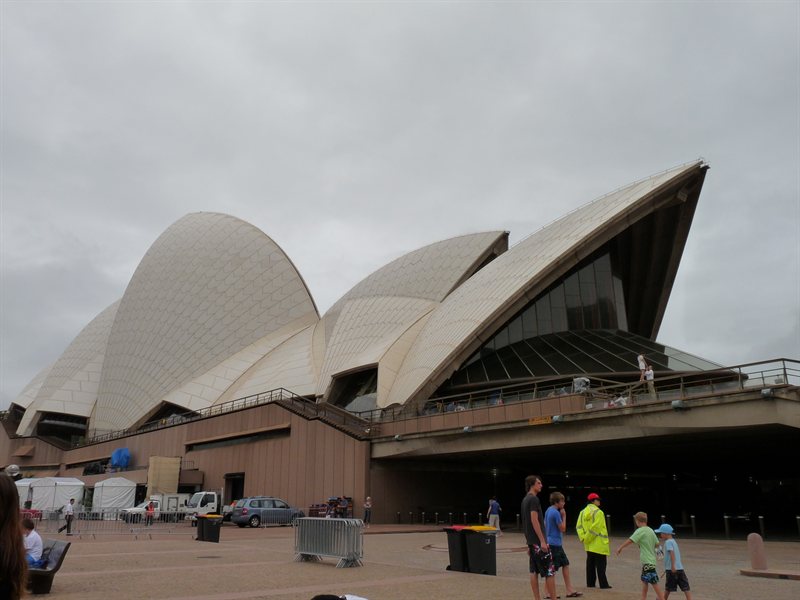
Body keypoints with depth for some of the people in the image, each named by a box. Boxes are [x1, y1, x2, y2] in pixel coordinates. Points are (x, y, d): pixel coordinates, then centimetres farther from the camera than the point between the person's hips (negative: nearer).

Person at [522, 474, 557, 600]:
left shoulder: (525, 500, 15)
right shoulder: (534, 499, -13)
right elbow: (534, 521, -21)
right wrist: (543, 541, -21)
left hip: (531, 541, 9)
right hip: (538, 541, -9)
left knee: (534, 571, 9)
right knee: (550, 571, -4)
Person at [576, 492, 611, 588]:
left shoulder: (583, 512, 9)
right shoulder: (598, 512, -14)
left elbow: (579, 526, 4)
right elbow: (596, 527, -19)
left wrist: (583, 538, -1)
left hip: (588, 544, 7)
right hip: (599, 544, -7)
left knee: (590, 564, 13)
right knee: (601, 564, 0)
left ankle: (590, 583, 17)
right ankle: (603, 584, 2)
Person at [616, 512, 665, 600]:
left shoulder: (640, 531, -15)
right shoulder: (651, 531, 8)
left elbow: (629, 541, -18)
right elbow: (657, 543, 13)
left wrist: (620, 547, -9)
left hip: (647, 561, -9)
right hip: (651, 559, 9)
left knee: (654, 583, -5)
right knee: (644, 580, 17)